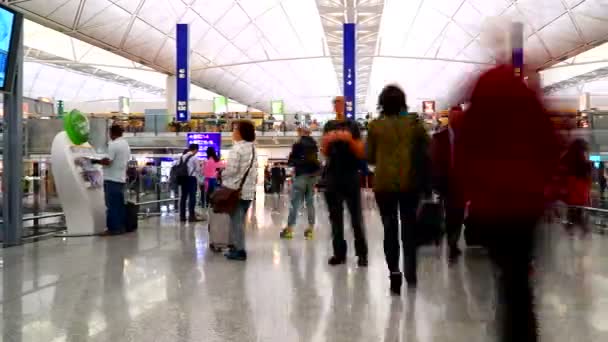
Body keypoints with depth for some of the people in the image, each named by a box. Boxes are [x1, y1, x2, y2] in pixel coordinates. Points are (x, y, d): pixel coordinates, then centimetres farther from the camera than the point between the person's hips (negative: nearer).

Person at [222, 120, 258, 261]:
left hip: (236, 189, -8)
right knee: (240, 220, 15)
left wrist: (222, 175, -1)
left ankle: (238, 250, 2)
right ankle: (238, 247, 21)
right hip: (248, 189, 8)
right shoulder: (252, 148, 11)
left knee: (236, 220, -1)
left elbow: (231, 169, -19)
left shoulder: (237, 148, -15)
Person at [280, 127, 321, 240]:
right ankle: (311, 229, 9)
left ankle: (289, 229, -3)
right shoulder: (314, 144, 8)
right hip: (313, 175, 6)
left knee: (295, 202, -3)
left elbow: (291, 161, -6)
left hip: (301, 175, -6)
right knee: (310, 202, 9)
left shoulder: (298, 145, -9)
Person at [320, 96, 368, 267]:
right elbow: (324, 153, 11)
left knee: (356, 216, -4)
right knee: (335, 216, 3)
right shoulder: (328, 126, 12)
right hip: (332, 175, 3)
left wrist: (349, 139, -15)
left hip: (351, 175, -3)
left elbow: (361, 153, 0)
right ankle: (339, 252, 8)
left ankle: (362, 253, 0)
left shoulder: (352, 125, 3)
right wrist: (326, 141, -8)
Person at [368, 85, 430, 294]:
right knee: (409, 227, 15)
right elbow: (427, 150, -1)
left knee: (390, 228, 6)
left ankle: (394, 271, -9)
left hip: (384, 183, -1)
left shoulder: (375, 125, -2)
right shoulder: (414, 122, -1)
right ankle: (410, 273, 22)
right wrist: (424, 177, 12)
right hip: (410, 182, 1)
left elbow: (369, 157, 2)